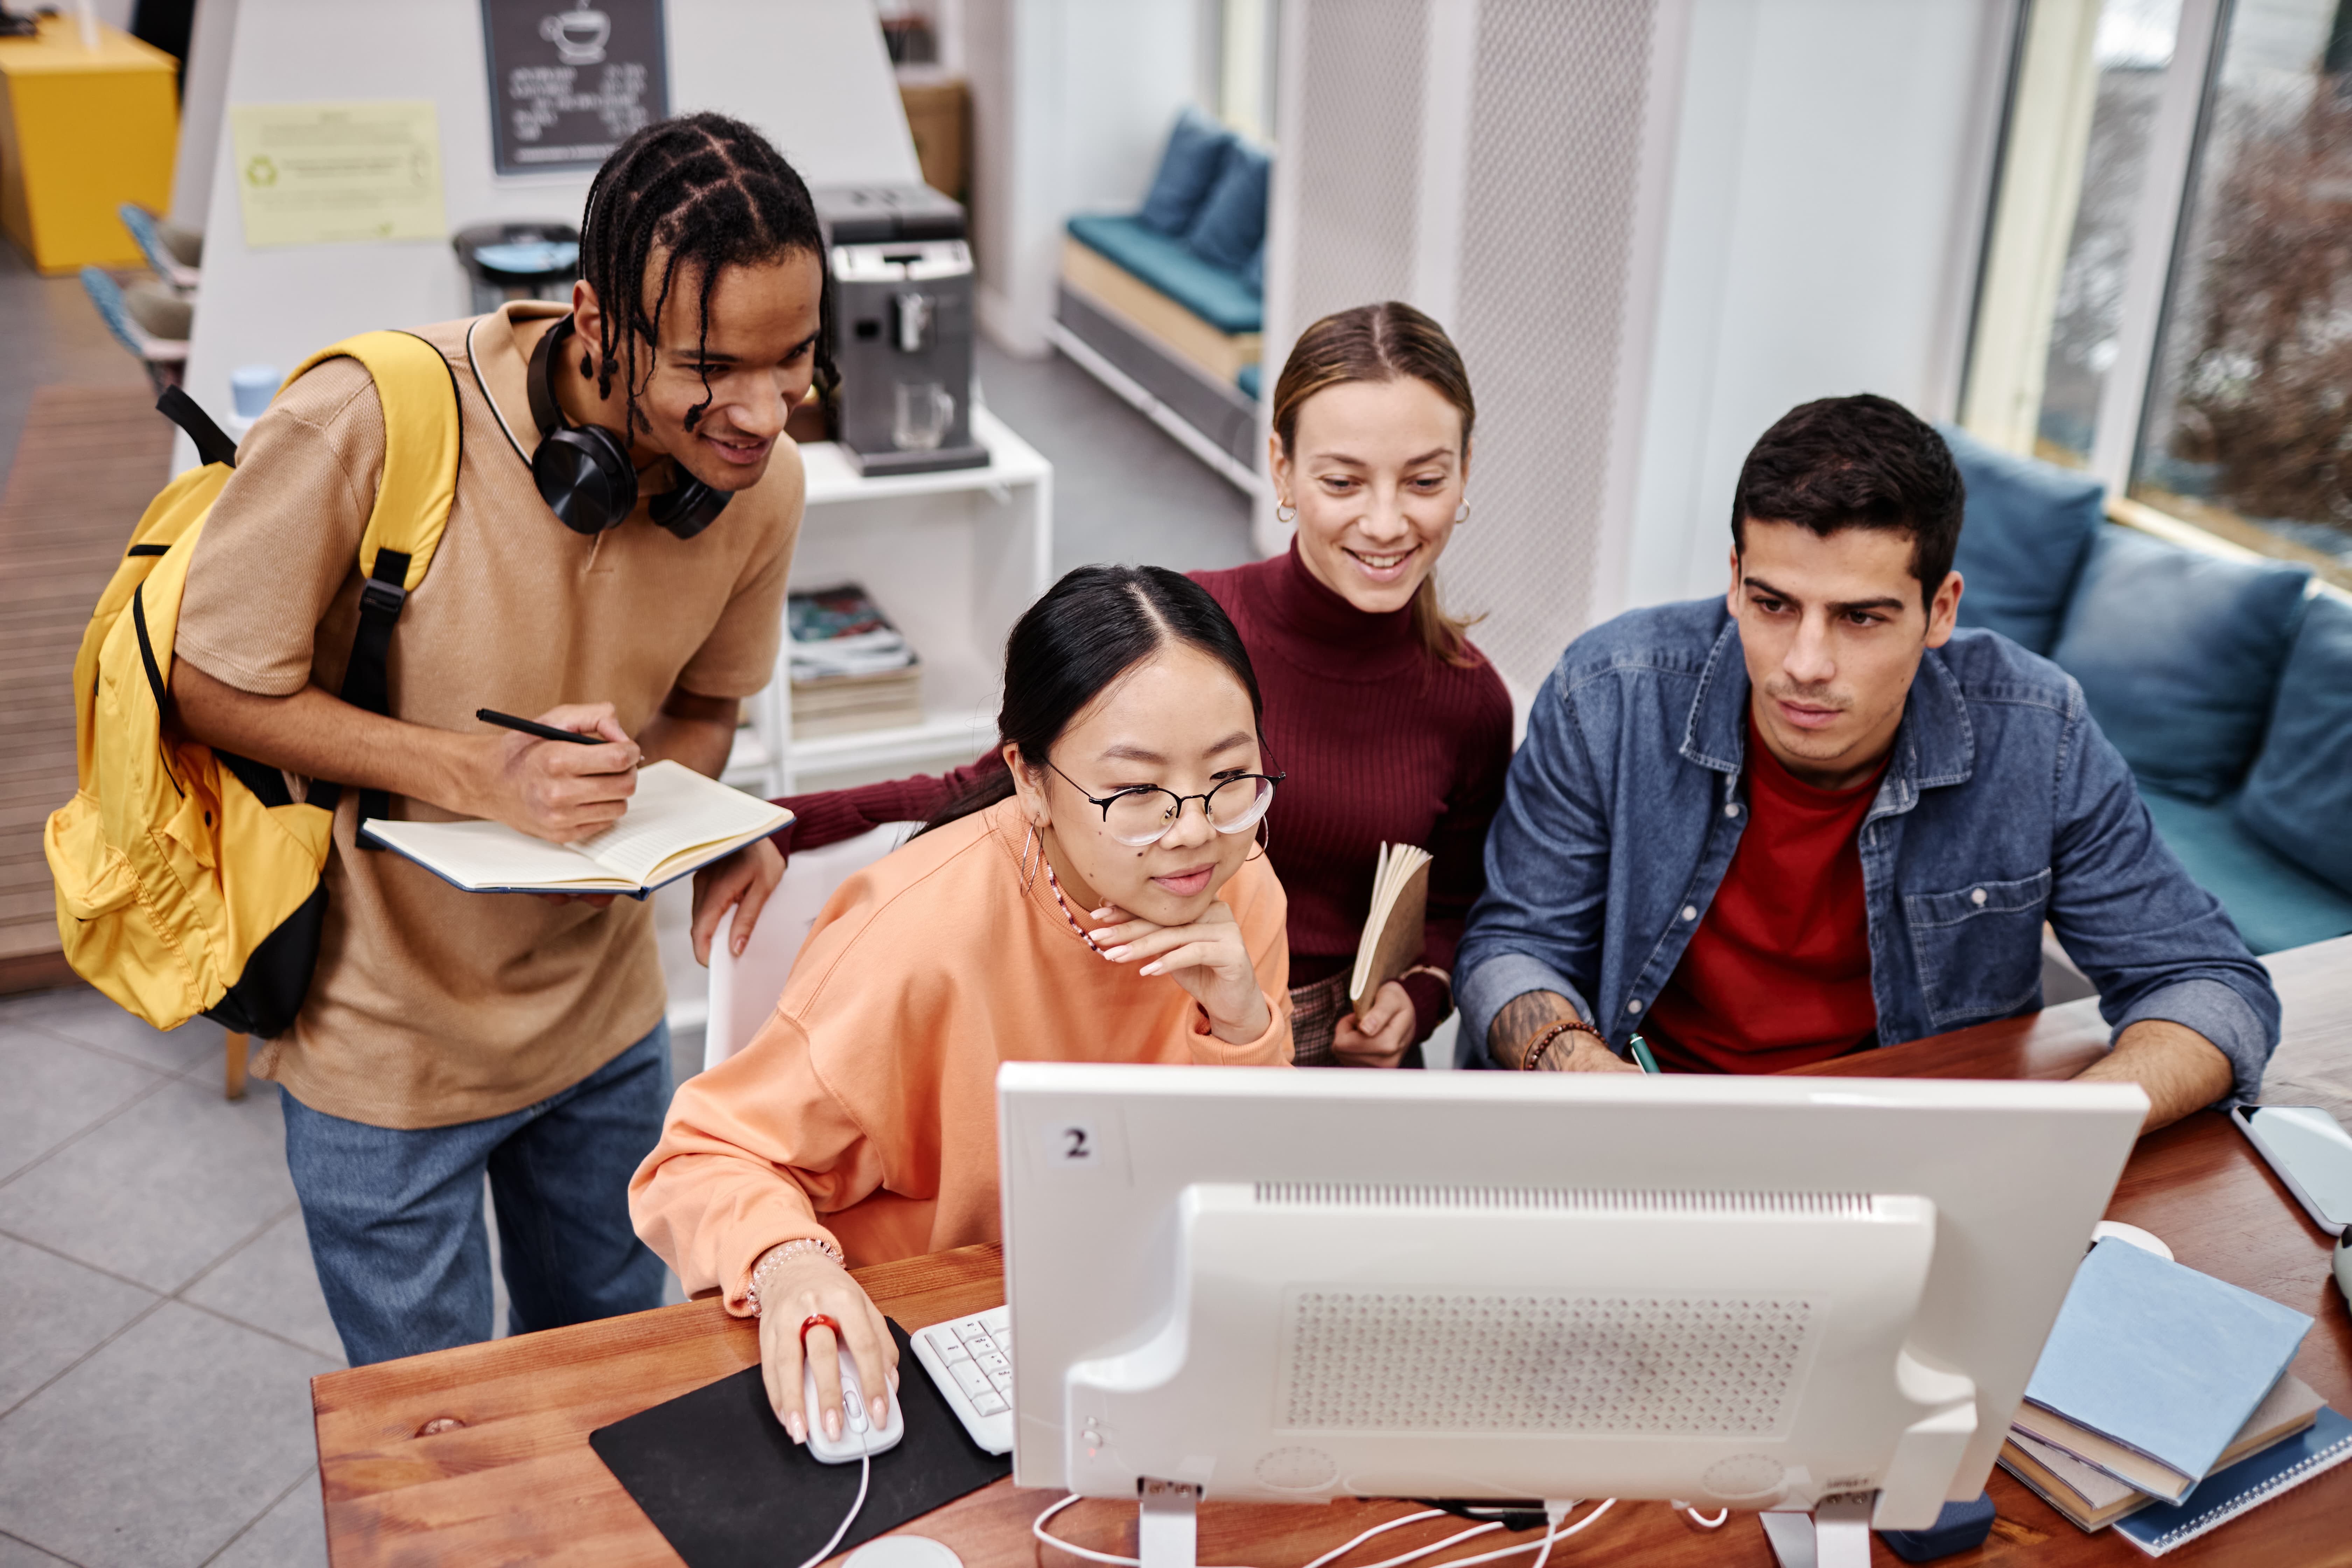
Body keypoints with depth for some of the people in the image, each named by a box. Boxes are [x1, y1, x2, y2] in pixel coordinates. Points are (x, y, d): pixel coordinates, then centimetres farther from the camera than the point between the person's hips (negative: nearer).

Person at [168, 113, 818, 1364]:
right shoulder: (371, 423, -29)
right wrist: (480, 775, -31)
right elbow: (214, 688, -17)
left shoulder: (759, 476, -12)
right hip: (388, 1037, -4)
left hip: (601, 1020, 4)